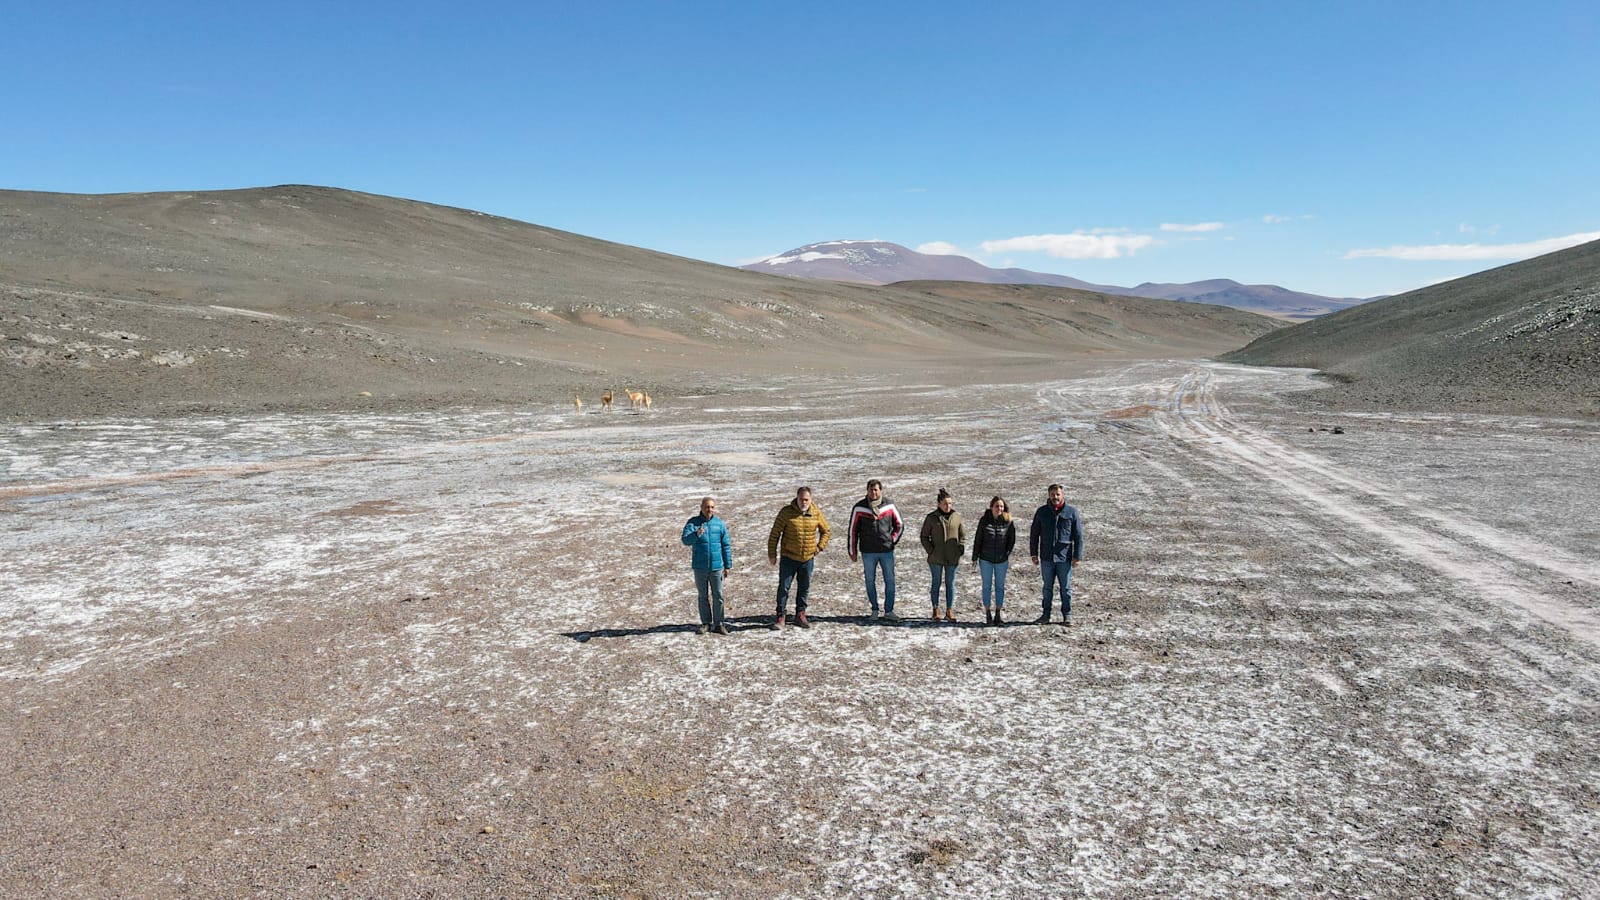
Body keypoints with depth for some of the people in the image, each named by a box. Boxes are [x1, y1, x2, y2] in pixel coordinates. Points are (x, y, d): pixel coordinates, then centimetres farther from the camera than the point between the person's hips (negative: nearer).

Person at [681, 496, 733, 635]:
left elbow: (726, 546, 6)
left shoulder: (720, 524, 2)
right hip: (700, 567, -1)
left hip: (716, 566, 1)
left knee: (718, 596, 3)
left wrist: (728, 565, 5)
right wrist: (697, 535, -35)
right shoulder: (693, 523, -2)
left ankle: (718, 624, 11)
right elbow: (685, 540, -16)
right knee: (703, 596, 10)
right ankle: (706, 623, 19)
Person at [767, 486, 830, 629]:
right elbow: (775, 534, -5)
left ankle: (800, 615, 27)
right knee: (783, 588, -1)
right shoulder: (786, 512, -10)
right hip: (788, 558, -3)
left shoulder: (816, 514, -2)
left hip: (808, 558, 3)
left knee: (804, 588, 13)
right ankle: (780, 616, 9)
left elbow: (825, 531, 16)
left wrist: (819, 547, 5)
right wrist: (772, 554, -5)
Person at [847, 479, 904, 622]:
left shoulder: (889, 505, -1)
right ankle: (874, 610, 18)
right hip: (868, 552, -1)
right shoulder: (859, 507, -5)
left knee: (890, 581, 0)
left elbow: (900, 526, 11)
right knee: (870, 581, 7)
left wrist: (892, 541, 3)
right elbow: (853, 530, 2)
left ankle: (889, 612, 7)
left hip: (886, 551, 1)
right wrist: (852, 551, 3)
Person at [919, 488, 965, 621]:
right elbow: (924, 537, 3)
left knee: (950, 584, 7)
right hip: (936, 558, -2)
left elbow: (963, 536, 11)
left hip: (952, 558, 2)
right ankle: (935, 609, 16)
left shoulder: (957, 517, 3)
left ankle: (949, 611, 14)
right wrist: (931, 551, -7)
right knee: (936, 583, 7)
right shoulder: (931, 518, -3)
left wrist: (960, 550, -1)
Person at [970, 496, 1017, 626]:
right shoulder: (984, 520, -6)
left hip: (1001, 560, 0)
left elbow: (1011, 539, 3)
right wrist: (975, 557, 1)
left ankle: (998, 614, 18)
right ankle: (987, 613, 14)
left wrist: (1008, 553, -8)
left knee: (1000, 586, 8)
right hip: (985, 559, 0)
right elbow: (977, 539, 0)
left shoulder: (1008, 522, -5)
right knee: (987, 586, 6)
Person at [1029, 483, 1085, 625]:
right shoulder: (1042, 512, 3)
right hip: (1047, 557, 2)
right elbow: (1034, 534, 9)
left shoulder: (1072, 512, -2)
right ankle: (1046, 614, 20)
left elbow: (1079, 536, 0)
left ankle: (1067, 615, 15)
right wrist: (1034, 554, 5)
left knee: (1066, 588, 5)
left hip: (1064, 558, -2)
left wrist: (1077, 556, -5)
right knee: (1047, 587, 11)